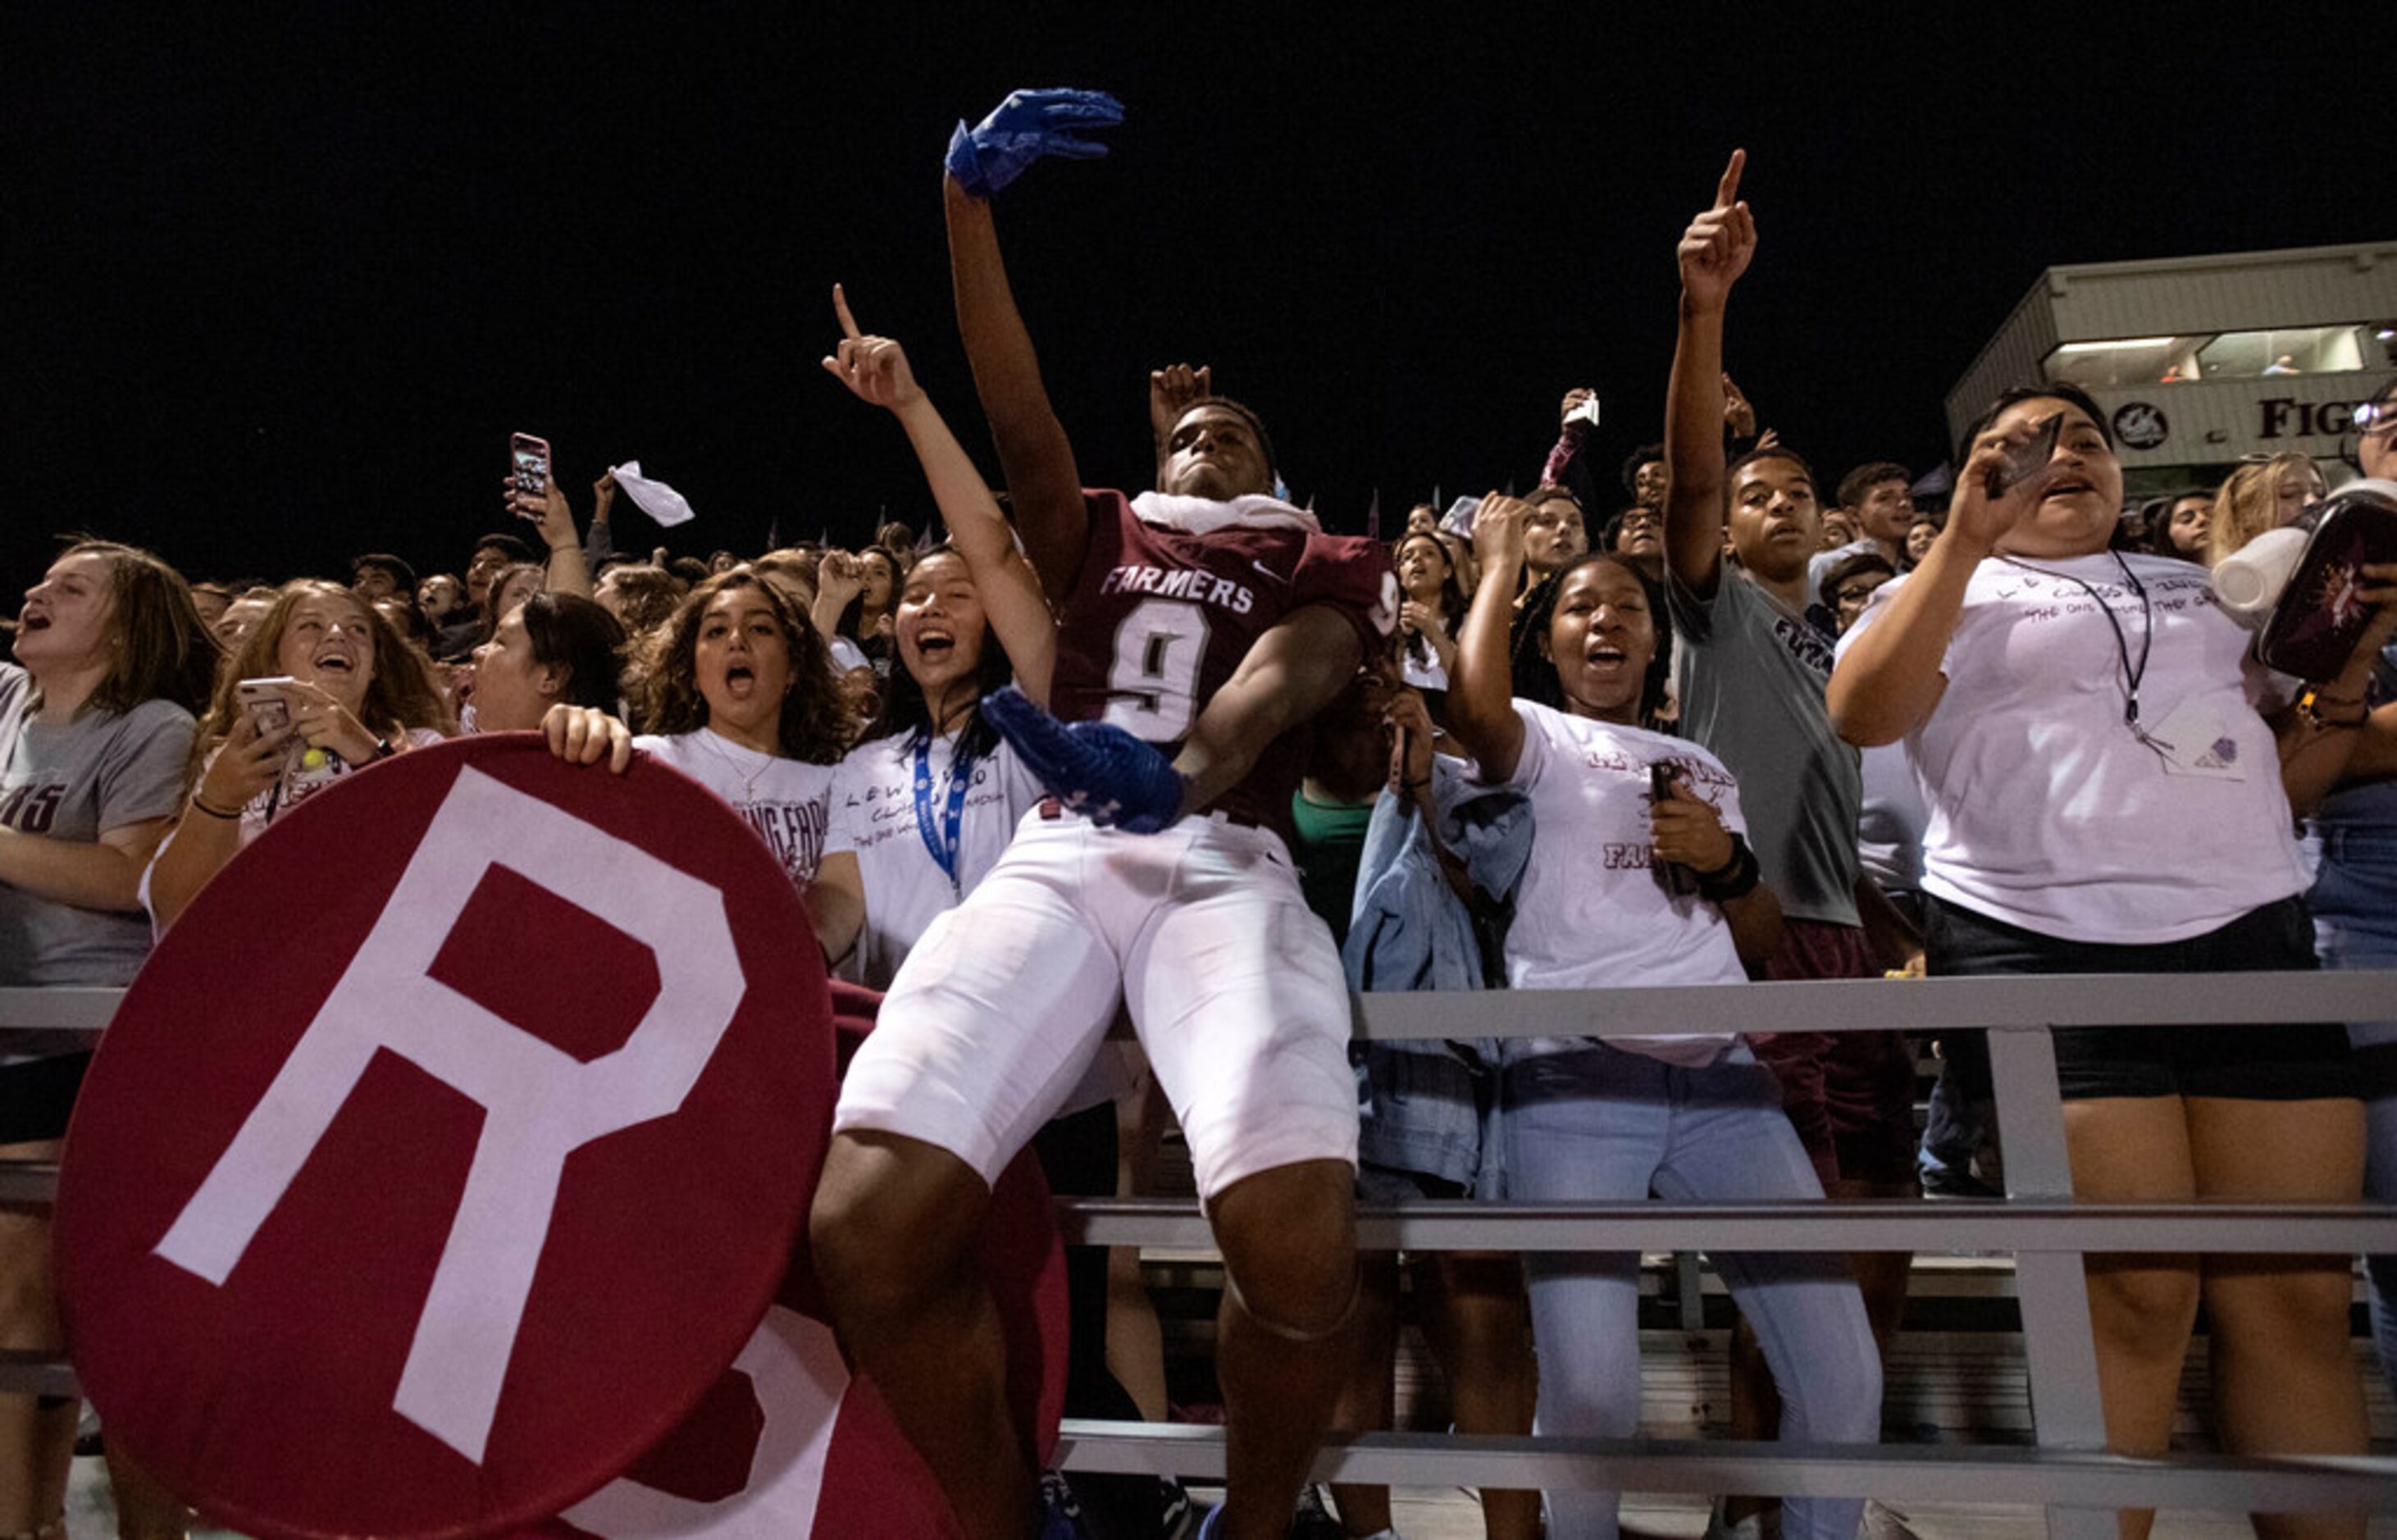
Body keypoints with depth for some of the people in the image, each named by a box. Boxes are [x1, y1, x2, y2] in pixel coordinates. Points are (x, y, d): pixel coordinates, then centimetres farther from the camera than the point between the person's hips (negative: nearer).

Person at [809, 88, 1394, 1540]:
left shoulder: (1328, 566, 21)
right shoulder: (1102, 538, 29)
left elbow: (1281, 676, -1)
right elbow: (1020, 417, 13)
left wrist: (1184, 767, -25)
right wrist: (970, 198, 4)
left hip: (1227, 865, -2)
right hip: (1060, 857, 2)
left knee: (1298, 1234, -30)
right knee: (868, 1217, -22)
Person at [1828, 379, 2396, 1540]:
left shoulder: (2201, 594, 26)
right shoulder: (1952, 592, 11)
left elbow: (2281, 780, 25)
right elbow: (1862, 713, -11)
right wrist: (1968, 537, -12)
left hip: (2250, 937, 5)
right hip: (2045, 949, -5)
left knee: (2301, 1296, 0)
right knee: (2134, 1293, -9)